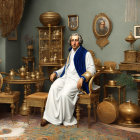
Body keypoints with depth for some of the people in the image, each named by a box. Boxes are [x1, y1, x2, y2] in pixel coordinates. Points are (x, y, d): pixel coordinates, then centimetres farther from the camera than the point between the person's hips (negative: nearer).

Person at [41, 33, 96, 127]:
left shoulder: (86, 54, 4)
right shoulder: (70, 53, 26)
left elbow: (91, 69, -6)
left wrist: (83, 78, -22)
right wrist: (56, 73, 18)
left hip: (76, 80, -6)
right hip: (65, 77, 6)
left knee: (65, 94, -32)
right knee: (53, 89, -26)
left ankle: (66, 120, -15)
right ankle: (49, 116, -25)